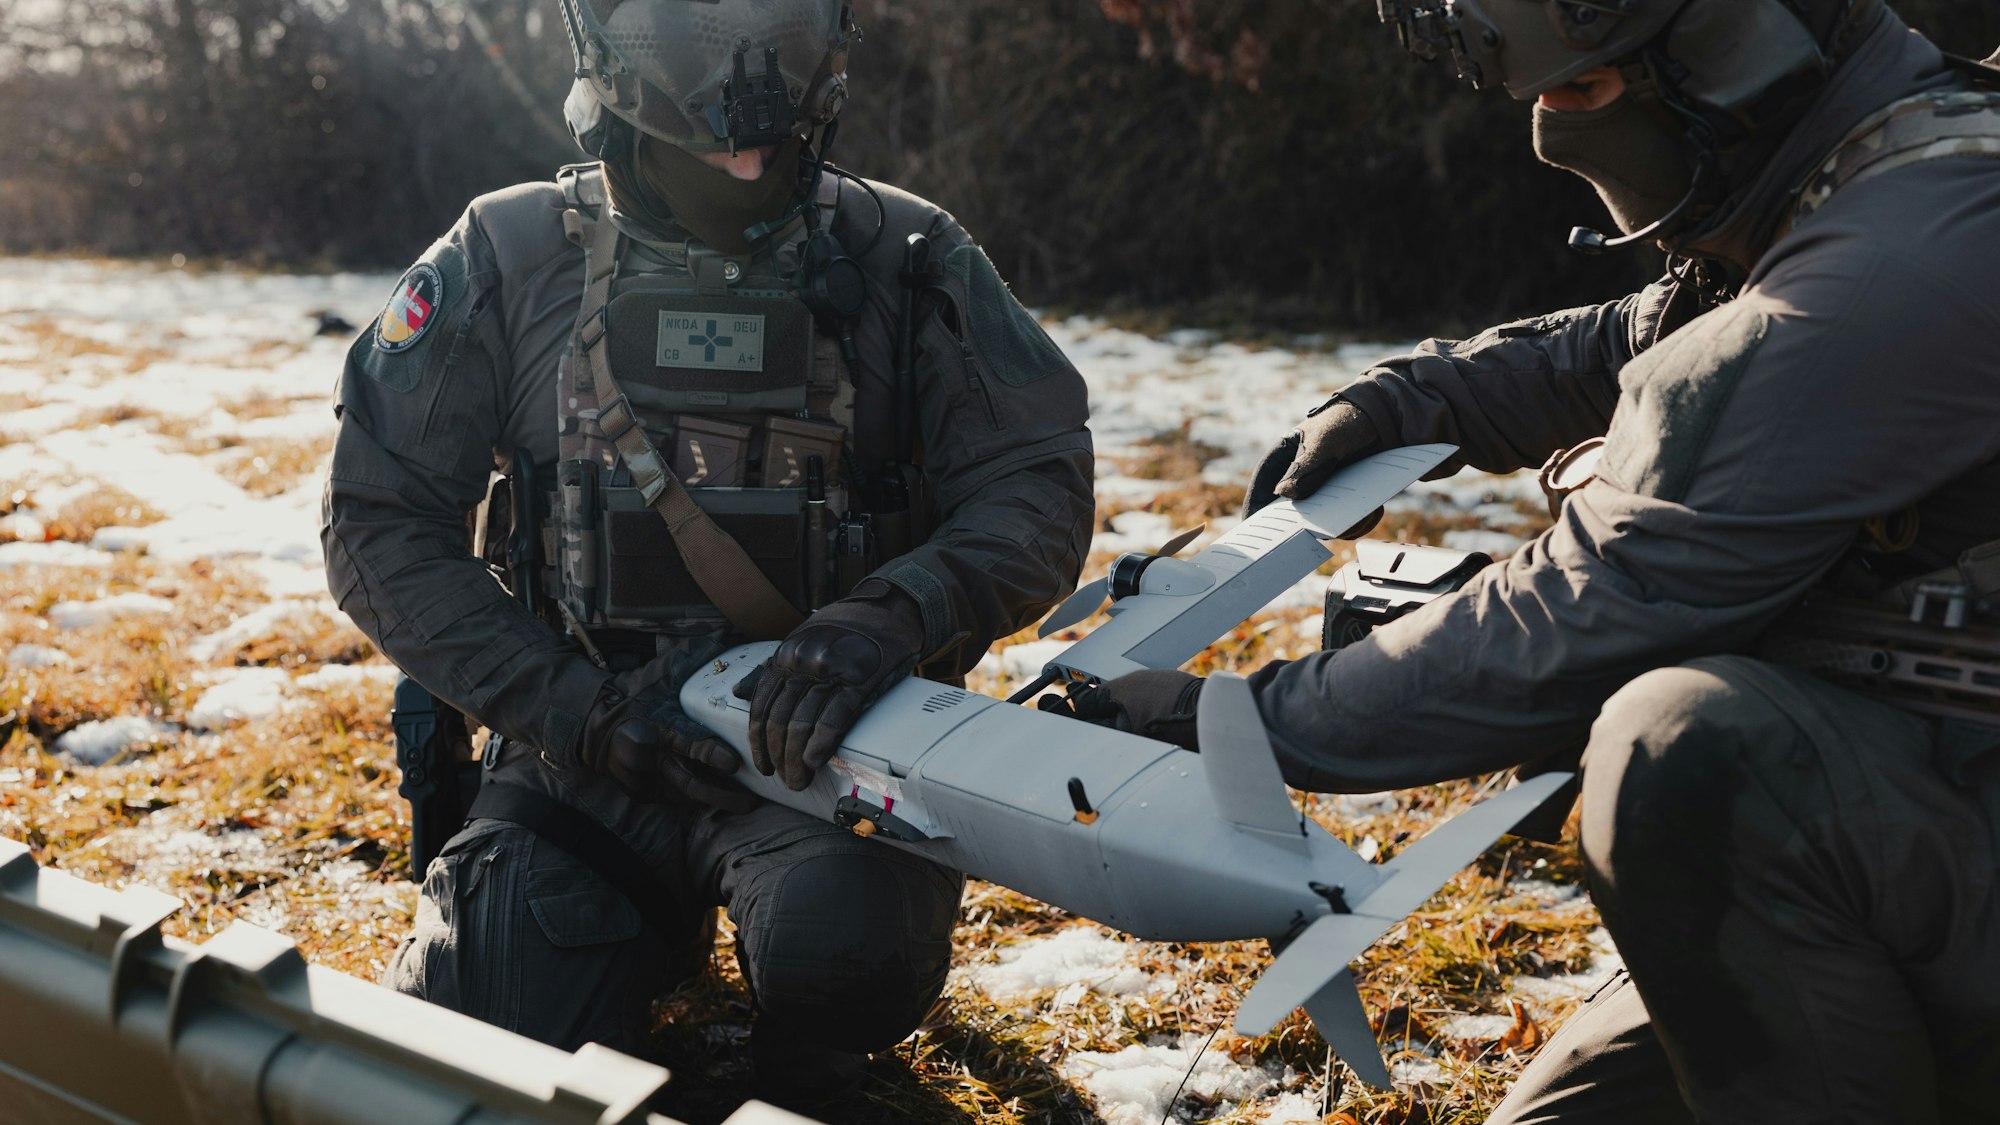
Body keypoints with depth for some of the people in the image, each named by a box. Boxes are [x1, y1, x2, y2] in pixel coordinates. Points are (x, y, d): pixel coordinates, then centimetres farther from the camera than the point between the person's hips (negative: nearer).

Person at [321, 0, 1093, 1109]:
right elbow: (379, 524, 1)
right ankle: (652, 931, 18)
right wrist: (570, 705, -11)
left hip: (825, 748, -1)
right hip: (582, 756, 2)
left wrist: (897, 613, -25)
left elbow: (1036, 486, -4)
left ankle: (801, 1076, 6)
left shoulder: (900, 258, 1)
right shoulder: (509, 259, 1)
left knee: (850, 939, -33)